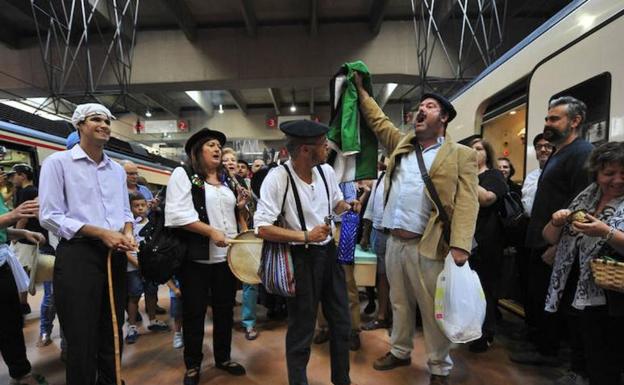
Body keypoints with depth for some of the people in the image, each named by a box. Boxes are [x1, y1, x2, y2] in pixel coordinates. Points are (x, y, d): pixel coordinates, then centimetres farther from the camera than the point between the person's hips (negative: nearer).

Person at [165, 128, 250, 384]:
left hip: (227, 255, 6)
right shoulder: (183, 174, -4)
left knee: (225, 309, 16)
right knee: (194, 313, 8)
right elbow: (178, 213, -16)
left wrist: (240, 207, 3)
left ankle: (223, 358, 34)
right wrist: (211, 231, -21)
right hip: (196, 257, -5)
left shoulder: (228, 180, 15)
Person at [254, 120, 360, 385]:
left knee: (341, 321, 20)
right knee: (302, 330, 11)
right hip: (301, 258, -6)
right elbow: (262, 228, -21)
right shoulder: (277, 177, -20)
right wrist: (306, 236, -25)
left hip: (329, 251, 7)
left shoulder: (326, 171, -1)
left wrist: (349, 206, -6)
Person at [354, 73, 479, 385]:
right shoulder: (401, 144, 13)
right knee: (400, 303, 20)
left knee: (434, 311, 8)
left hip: (427, 246, -5)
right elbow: (377, 120, 24)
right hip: (394, 241, 5)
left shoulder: (461, 155, -3)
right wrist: (361, 89, 21)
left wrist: (460, 245, -21)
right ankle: (400, 352, 39)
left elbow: (466, 203, -11)